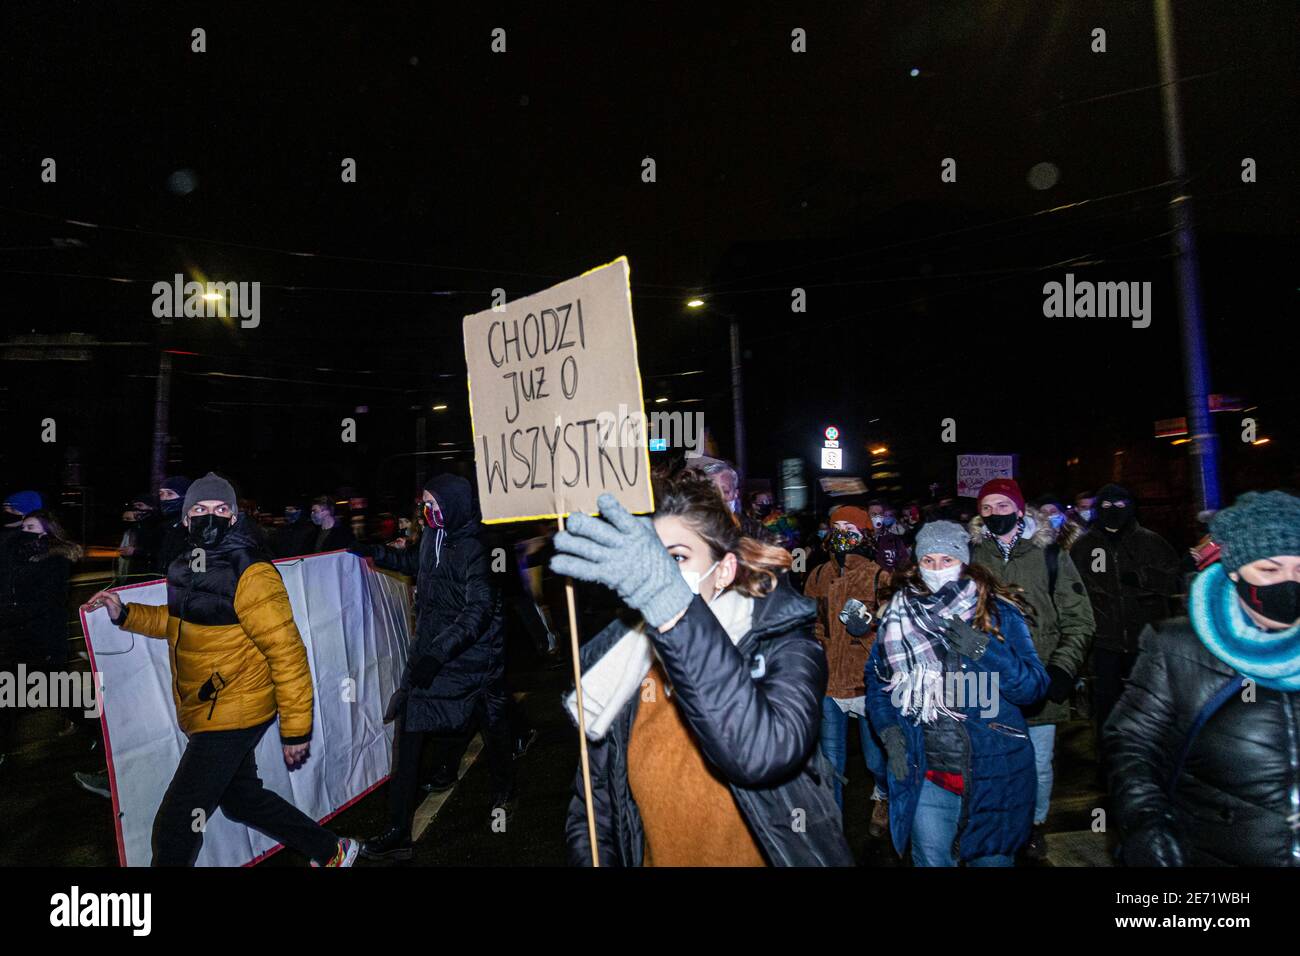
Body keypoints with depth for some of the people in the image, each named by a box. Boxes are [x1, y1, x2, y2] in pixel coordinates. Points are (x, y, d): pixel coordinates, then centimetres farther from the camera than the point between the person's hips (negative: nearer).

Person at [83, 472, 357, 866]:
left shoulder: (251, 575, -21)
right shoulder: (189, 567, 5)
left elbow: (288, 654, -21)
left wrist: (296, 730, -19)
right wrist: (125, 614, 9)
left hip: (232, 715, -9)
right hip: (202, 712, 9)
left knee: (174, 826, 0)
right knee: (241, 799, 22)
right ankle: (332, 852, 39)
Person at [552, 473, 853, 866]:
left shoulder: (782, 646, -20)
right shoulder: (616, 671, -9)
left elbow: (761, 753, -41)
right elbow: (593, 811, 0)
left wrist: (670, 603, -49)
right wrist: (590, 857, -20)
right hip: (656, 856, 2)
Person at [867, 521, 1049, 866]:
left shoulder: (998, 611, -4)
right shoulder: (900, 614, 2)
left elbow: (1034, 688, -8)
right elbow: (877, 678, 5)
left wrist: (985, 651, -23)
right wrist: (889, 730, -9)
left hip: (994, 772, -1)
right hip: (925, 773, 1)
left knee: (992, 858, 15)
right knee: (930, 859, 11)